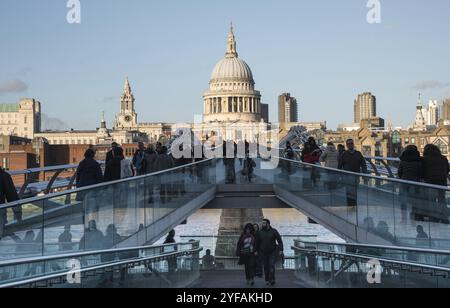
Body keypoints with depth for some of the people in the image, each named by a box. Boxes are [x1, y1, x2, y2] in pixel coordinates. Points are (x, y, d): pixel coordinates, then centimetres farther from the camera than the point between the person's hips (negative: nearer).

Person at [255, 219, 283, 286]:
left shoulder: (274, 231, -2)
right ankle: (267, 280, 13)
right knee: (266, 267, 4)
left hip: (272, 252, -2)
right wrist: (256, 250, 7)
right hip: (263, 253, 3)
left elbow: (279, 240, -1)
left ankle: (272, 280, -12)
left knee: (271, 265, -14)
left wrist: (280, 249, -8)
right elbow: (257, 242, 13)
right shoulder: (260, 232, 5)